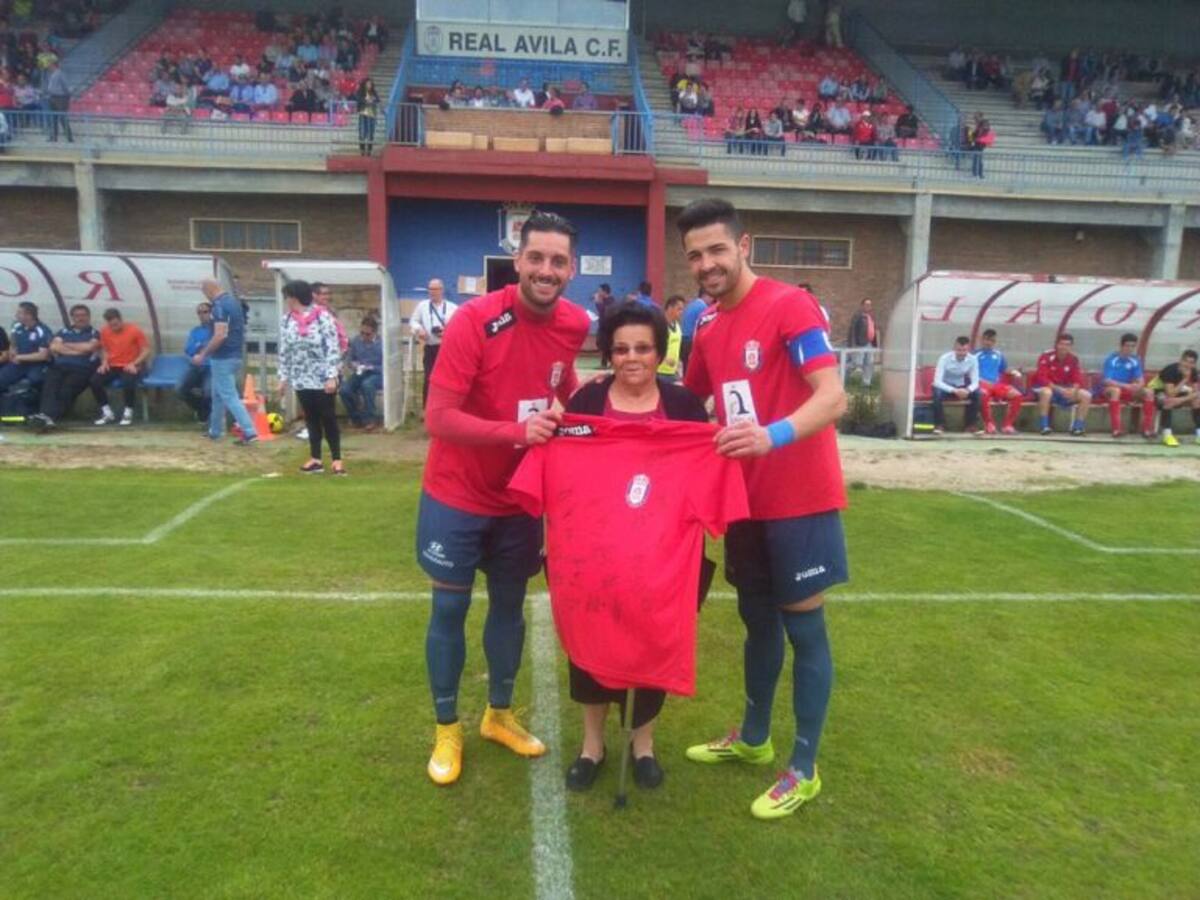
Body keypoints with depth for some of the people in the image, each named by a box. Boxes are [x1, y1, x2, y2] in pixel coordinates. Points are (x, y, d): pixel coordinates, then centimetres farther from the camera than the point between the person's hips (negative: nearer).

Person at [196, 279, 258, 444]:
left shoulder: (220, 305, -17)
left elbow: (220, 335, -25)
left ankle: (250, 433, -13)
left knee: (230, 397, -7)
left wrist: (203, 354, -17)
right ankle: (215, 431, 28)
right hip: (235, 355, 10)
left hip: (223, 358, -10)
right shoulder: (234, 302, 12)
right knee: (218, 395, 19)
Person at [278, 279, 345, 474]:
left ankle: (336, 459, 9)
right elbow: (284, 351, 10)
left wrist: (331, 376, -18)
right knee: (311, 419, 10)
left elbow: (333, 348, -14)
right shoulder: (286, 320, 5)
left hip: (322, 378, -5)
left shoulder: (323, 316, -11)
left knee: (328, 418, 0)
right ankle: (315, 459, 17)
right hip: (301, 379, 5)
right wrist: (283, 377, 8)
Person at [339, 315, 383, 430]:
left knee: (366, 384, -38)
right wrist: (353, 364, -9)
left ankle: (371, 419, -20)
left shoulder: (382, 344, -11)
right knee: (344, 390, -24)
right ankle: (357, 418, 0)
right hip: (360, 374, 4)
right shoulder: (356, 341, 2)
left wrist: (370, 367, -22)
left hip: (378, 375, -4)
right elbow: (350, 359, 14)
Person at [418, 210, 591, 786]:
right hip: (457, 496, -4)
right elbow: (438, 418, -26)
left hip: (519, 497, 5)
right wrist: (516, 430, -35)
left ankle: (499, 714, 38)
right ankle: (446, 729, 28)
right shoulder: (474, 321, -23)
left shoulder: (575, 325, -5)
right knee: (450, 608, 7)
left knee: (509, 604, 16)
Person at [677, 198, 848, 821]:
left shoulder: (790, 306, -14)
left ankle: (803, 770, 20)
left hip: (798, 498, -7)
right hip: (747, 497, 7)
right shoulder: (708, 326, 9)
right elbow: (686, 401, 22)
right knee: (757, 619, 19)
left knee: (803, 628, 5)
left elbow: (832, 397, -23)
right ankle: (753, 738, 38)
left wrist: (773, 435, -39)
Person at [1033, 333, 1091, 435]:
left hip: (1066, 390, 5)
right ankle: (1044, 426, -30)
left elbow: (1078, 379, -3)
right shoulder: (1046, 357, -15)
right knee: (1046, 392, -39)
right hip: (1048, 387, -5)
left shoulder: (1074, 359, 0)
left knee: (1086, 395, -14)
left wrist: (1073, 390, -27)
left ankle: (1077, 426, -9)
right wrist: (1059, 389, -32)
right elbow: (1041, 378, -23)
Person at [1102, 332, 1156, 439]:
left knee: (1149, 392, -18)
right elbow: (1107, 381, -22)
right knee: (1115, 390, -38)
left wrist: (1138, 385, -27)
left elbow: (1141, 381, -2)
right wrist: (1127, 385, -32)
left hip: (1128, 391, 5)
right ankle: (1116, 429, -38)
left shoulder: (1135, 361, 1)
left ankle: (1147, 429, -15)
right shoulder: (1112, 359, -14)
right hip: (1110, 390, -5)